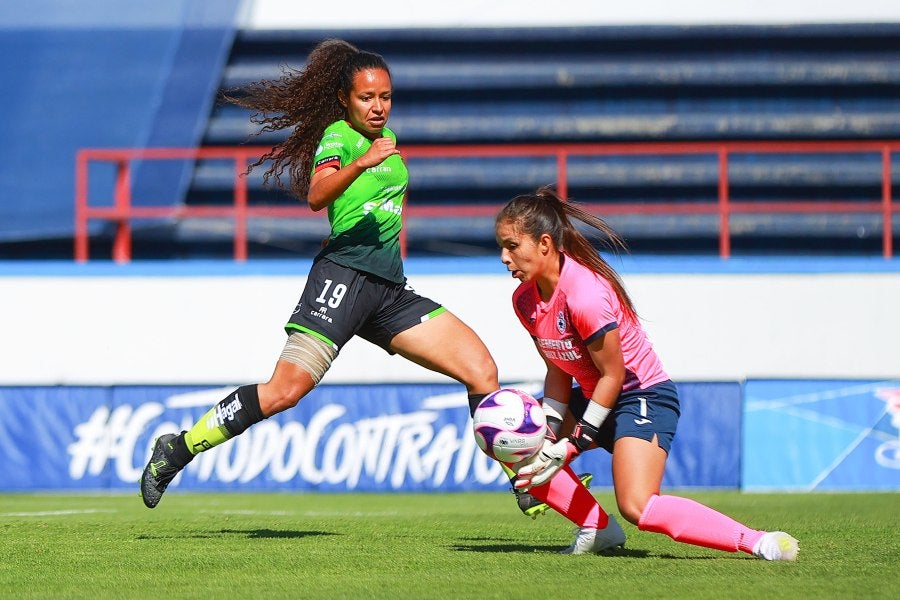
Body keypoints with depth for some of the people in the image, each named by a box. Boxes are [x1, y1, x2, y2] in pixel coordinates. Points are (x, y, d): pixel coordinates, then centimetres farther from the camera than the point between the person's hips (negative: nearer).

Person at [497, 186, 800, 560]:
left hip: (643, 395, -9)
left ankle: (758, 542, -24)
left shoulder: (585, 294, -28)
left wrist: (573, 444, -19)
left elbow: (612, 374, -21)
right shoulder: (524, 299, -2)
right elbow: (558, 372, 7)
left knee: (637, 508, -26)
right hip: (593, 397, 9)